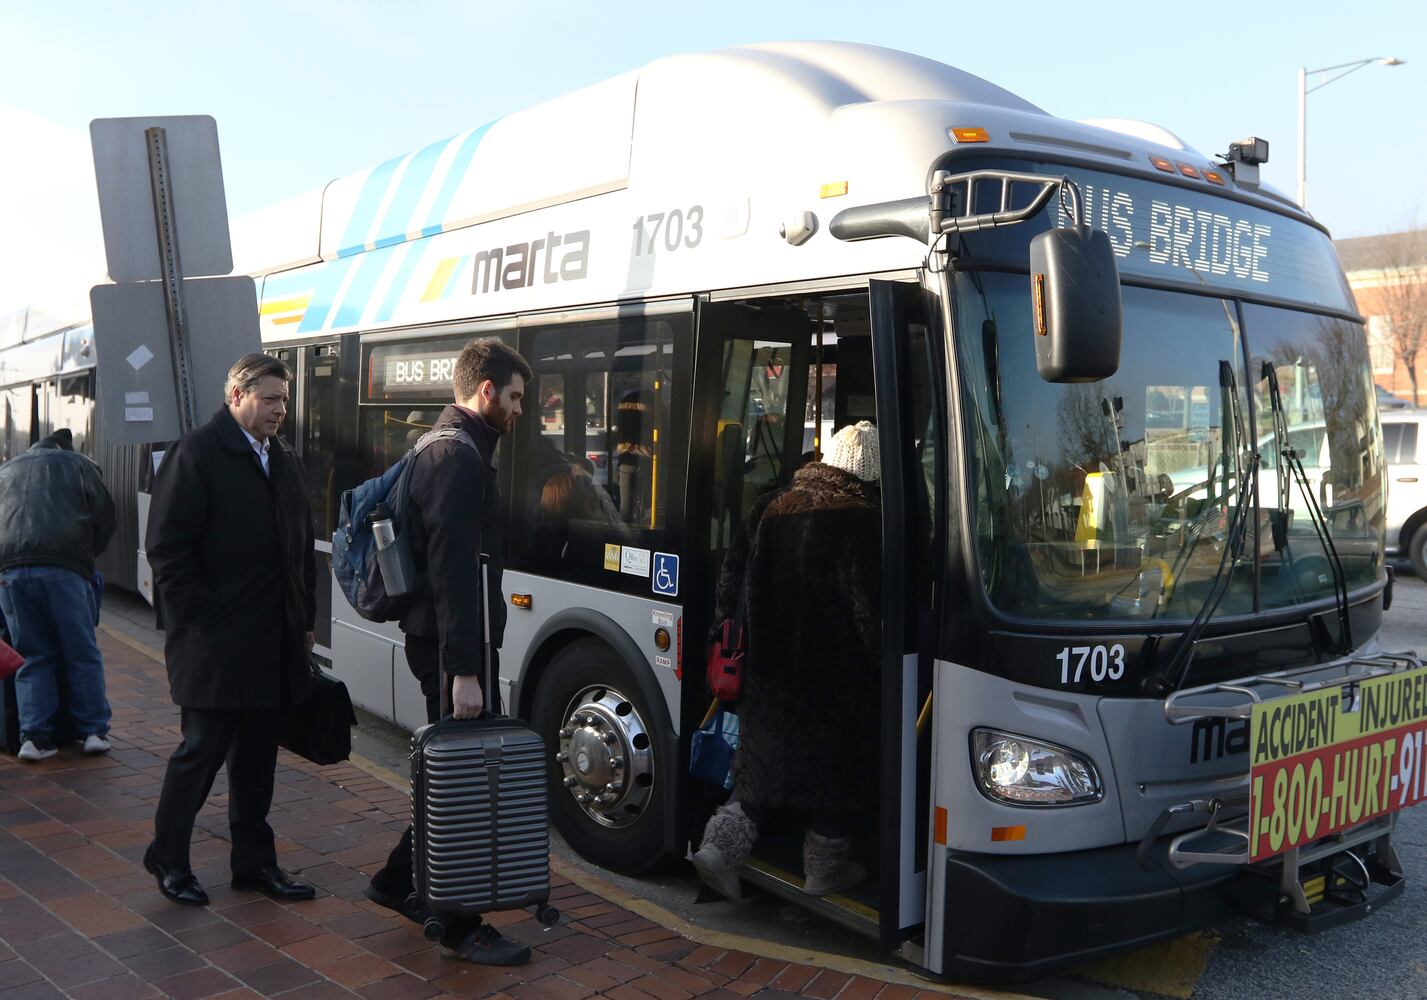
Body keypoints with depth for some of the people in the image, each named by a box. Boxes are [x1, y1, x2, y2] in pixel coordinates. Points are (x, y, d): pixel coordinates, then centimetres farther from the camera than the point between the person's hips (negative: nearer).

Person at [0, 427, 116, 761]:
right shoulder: (78, 464, 16)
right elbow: (105, 518, 13)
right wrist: (86, 555, 25)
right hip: (63, 567, -3)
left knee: (34, 657, 9)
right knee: (83, 654, 5)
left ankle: (34, 735, 3)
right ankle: (93, 731, 6)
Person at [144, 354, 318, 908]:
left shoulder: (284, 460, 14)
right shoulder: (196, 455, -8)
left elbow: (302, 545, 19)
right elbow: (167, 548, -12)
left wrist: (304, 620, 13)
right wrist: (201, 620, -15)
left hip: (274, 640, 7)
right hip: (214, 643, -7)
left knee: (257, 756, 13)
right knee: (203, 749, 2)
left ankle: (253, 861, 24)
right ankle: (167, 857, 21)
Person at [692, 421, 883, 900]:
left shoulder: (772, 507, 4)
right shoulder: (862, 520, -17)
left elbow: (732, 582, 9)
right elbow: (874, 610, -18)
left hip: (770, 670, 6)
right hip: (836, 680, -5)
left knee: (766, 762, 18)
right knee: (836, 770, 12)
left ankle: (721, 846, 10)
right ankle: (825, 868, 25)